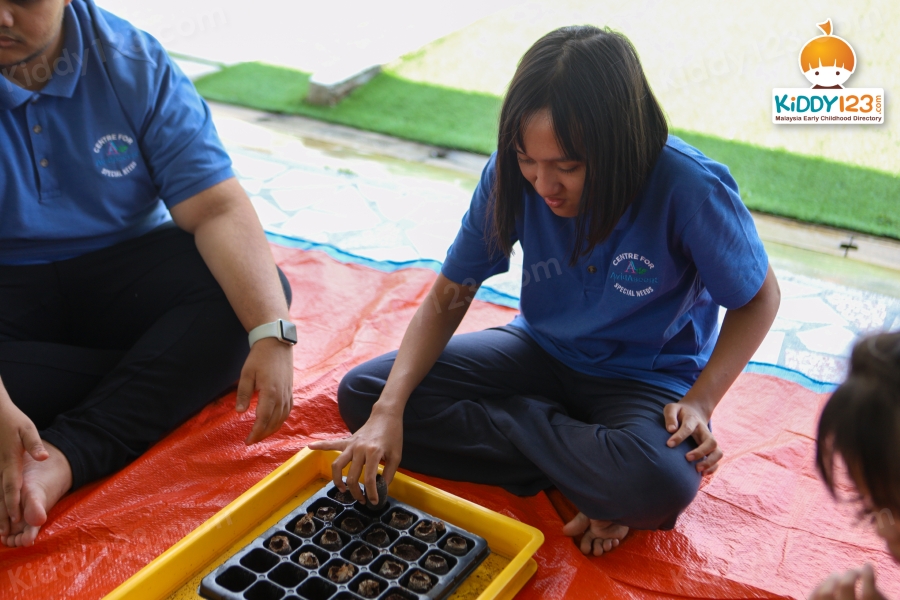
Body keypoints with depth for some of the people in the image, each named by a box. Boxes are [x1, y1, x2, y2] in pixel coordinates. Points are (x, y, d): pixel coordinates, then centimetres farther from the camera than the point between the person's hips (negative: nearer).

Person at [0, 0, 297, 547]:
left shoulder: (135, 64, -10)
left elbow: (217, 208, -17)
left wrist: (272, 334, -32)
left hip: (122, 268, 3)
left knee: (258, 290, -23)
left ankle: (62, 460, -32)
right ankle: (181, 367, -15)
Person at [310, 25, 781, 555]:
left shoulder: (691, 188, -26)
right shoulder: (513, 174, -16)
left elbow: (758, 298, -8)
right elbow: (449, 298, -10)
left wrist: (700, 402, -21)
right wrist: (389, 410, -23)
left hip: (645, 378, -4)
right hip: (542, 351, 5)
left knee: (660, 484, -40)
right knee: (362, 393, -11)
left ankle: (514, 421, -9)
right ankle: (583, 469, -11)